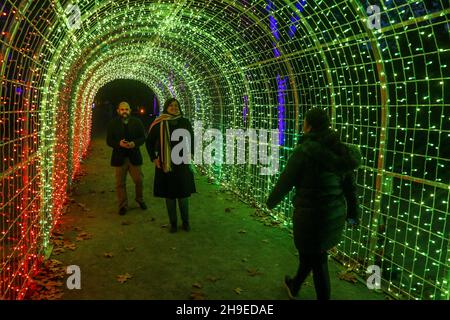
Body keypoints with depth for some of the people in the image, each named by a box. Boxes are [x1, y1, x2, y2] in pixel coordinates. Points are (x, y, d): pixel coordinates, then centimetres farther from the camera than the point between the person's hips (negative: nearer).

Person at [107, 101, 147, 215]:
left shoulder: (137, 122, 4)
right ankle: (123, 206, 18)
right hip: (119, 157, 0)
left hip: (134, 156, 1)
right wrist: (119, 143, -21)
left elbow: (142, 138, 3)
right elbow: (109, 141, -1)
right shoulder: (113, 124, 1)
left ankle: (140, 199, 31)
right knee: (120, 183, 5)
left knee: (139, 180, 5)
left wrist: (134, 143, -18)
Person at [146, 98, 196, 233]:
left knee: (183, 193, 5)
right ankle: (173, 223, 17)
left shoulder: (185, 122, 0)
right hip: (165, 164, -1)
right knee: (169, 194, 5)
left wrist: (190, 155, 3)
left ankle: (185, 221, 19)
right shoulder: (158, 124, -4)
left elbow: (192, 139, 13)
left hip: (182, 163, 1)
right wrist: (154, 158, -2)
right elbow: (149, 142, 5)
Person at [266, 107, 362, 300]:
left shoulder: (304, 150, -19)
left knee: (316, 259, 10)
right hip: (335, 213, 7)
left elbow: (285, 181, -11)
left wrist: (271, 202, 6)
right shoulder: (339, 150, 1)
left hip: (311, 214, -7)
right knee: (309, 251, 25)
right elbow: (349, 184, 6)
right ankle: (294, 287, 45)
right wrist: (353, 212, 15)